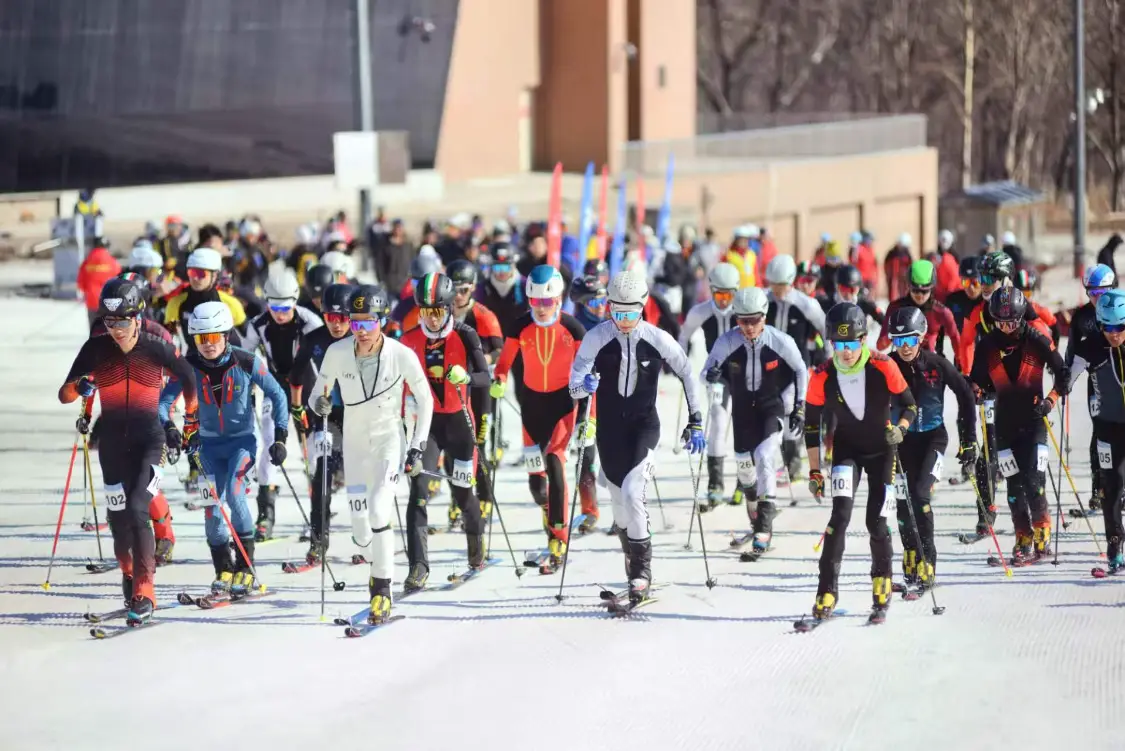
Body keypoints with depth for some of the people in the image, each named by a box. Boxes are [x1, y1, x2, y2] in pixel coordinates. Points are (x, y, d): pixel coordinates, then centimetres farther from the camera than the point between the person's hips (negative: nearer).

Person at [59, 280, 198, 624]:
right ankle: (128, 571, 37)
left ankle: (143, 594, -17)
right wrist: (80, 387, -27)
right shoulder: (96, 349, -4)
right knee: (119, 519, 5)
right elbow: (64, 395, -5)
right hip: (113, 443, 2)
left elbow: (189, 381, 11)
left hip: (149, 442, -2)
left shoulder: (156, 349, -8)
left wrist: (191, 423, 18)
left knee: (137, 509, -21)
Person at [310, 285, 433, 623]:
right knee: (362, 533, 5)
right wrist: (319, 403, -24)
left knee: (378, 508, -25)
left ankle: (382, 589, -13)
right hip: (355, 441, 3)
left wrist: (417, 446, -7)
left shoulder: (401, 355, -18)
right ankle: (380, 561, 41)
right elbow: (317, 393, 0)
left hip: (389, 439, -2)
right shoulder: (337, 353, -14)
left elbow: (425, 400, -4)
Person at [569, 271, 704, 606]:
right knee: (619, 500, 10)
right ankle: (634, 571, 28)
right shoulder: (597, 338, -9)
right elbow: (574, 386, -10)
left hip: (645, 425, -2)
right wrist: (585, 386, -34)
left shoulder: (658, 340, -11)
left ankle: (642, 569, -10)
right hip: (610, 428, 2)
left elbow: (687, 375, 3)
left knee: (632, 493, -21)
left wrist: (695, 422, 5)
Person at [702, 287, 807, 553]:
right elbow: (707, 373, -5)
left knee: (764, 456, -21)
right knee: (743, 462, 12)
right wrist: (712, 375, -29)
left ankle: (764, 526, -18)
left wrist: (799, 406, -2)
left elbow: (800, 371, -2)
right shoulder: (727, 342, -18)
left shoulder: (781, 342, -20)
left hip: (774, 405, -3)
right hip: (743, 408, 3)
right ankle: (753, 504, 45)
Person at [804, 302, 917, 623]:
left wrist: (899, 429, -27)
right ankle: (827, 591, -15)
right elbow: (812, 426, -4)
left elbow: (909, 406, -7)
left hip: (881, 449, 0)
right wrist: (814, 471, -5)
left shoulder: (883, 368, -19)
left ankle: (882, 581, 25)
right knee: (841, 514, -18)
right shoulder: (822, 377, -15)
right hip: (846, 449, 0)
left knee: (876, 522, -3)